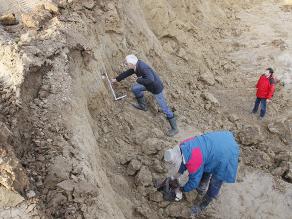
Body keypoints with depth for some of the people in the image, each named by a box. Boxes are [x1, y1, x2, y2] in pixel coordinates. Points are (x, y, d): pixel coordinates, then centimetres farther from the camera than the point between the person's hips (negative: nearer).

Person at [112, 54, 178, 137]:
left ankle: (174, 128, 7)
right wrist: (117, 79, 25)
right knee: (135, 88, 13)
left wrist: (139, 80, -28)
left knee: (164, 108, -3)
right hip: (149, 85, 9)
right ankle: (143, 106, 32)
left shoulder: (143, 67, -33)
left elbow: (150, 80, -44)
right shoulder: (136, 66, -4)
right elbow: (127, 73, 13)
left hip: (156, 88, -9)